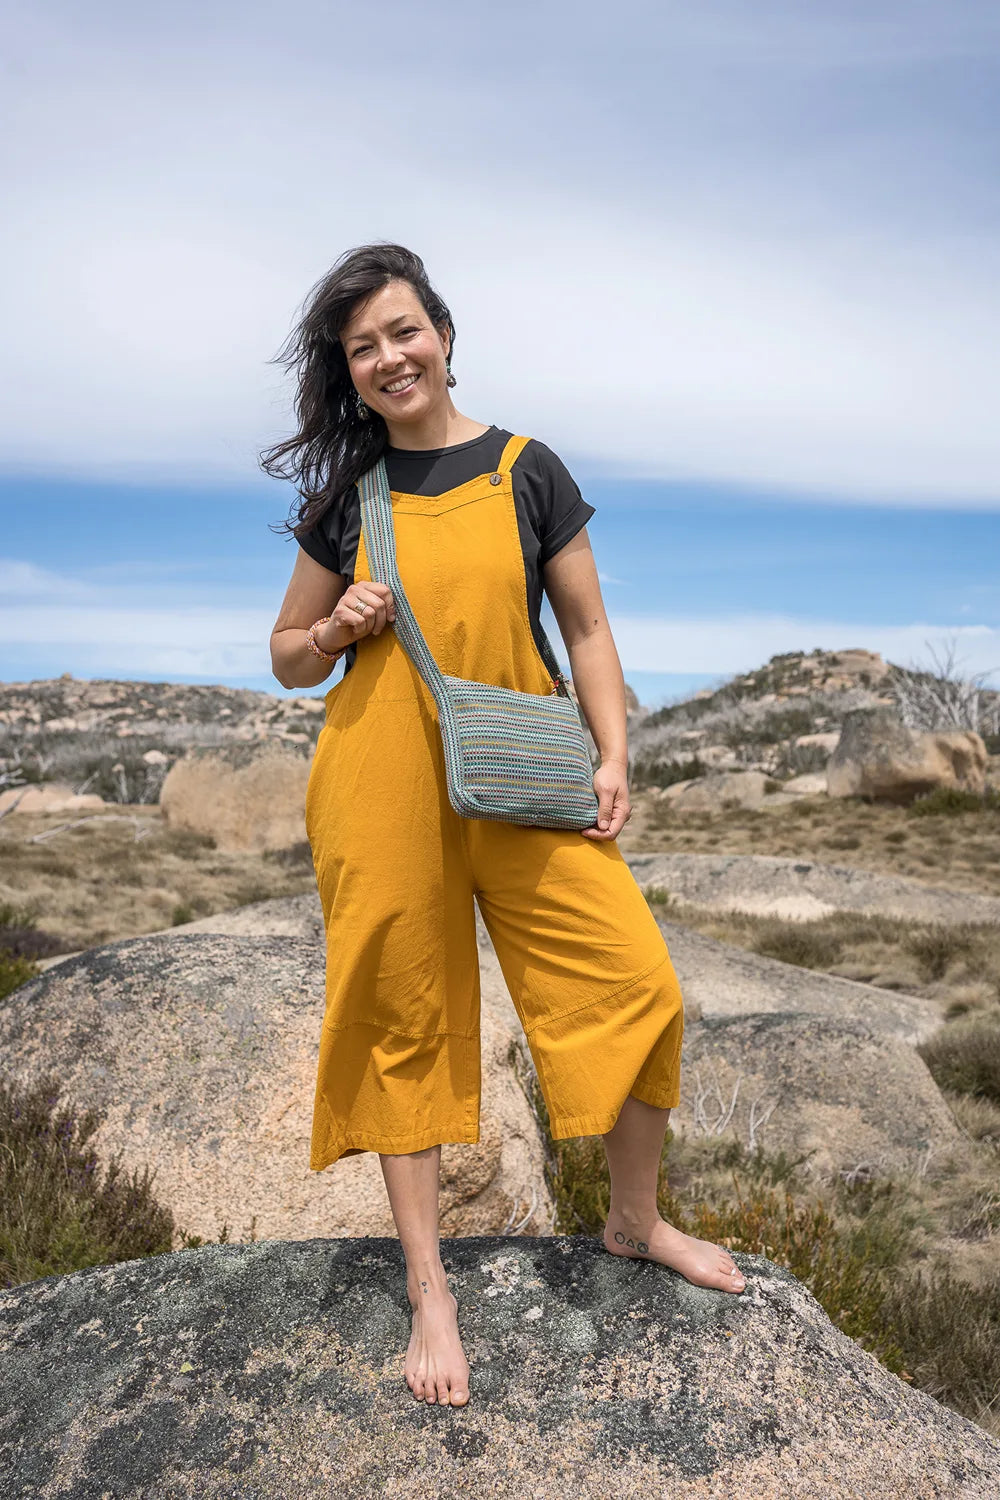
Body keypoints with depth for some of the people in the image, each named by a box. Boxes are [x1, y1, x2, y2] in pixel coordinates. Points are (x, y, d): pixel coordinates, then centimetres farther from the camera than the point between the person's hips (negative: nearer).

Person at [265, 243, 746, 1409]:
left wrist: (613, 754, -3)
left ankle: (634, 1222, 24)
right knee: (406, 1023, 5)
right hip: (385, 788, 0)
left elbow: (586, 627, 8)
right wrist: (337, 629, -7)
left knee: (637, 983, -4)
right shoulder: (345, 496, 8)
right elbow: (289, 658, 15)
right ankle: (428, 1288, 23)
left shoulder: (526, 471, 6)